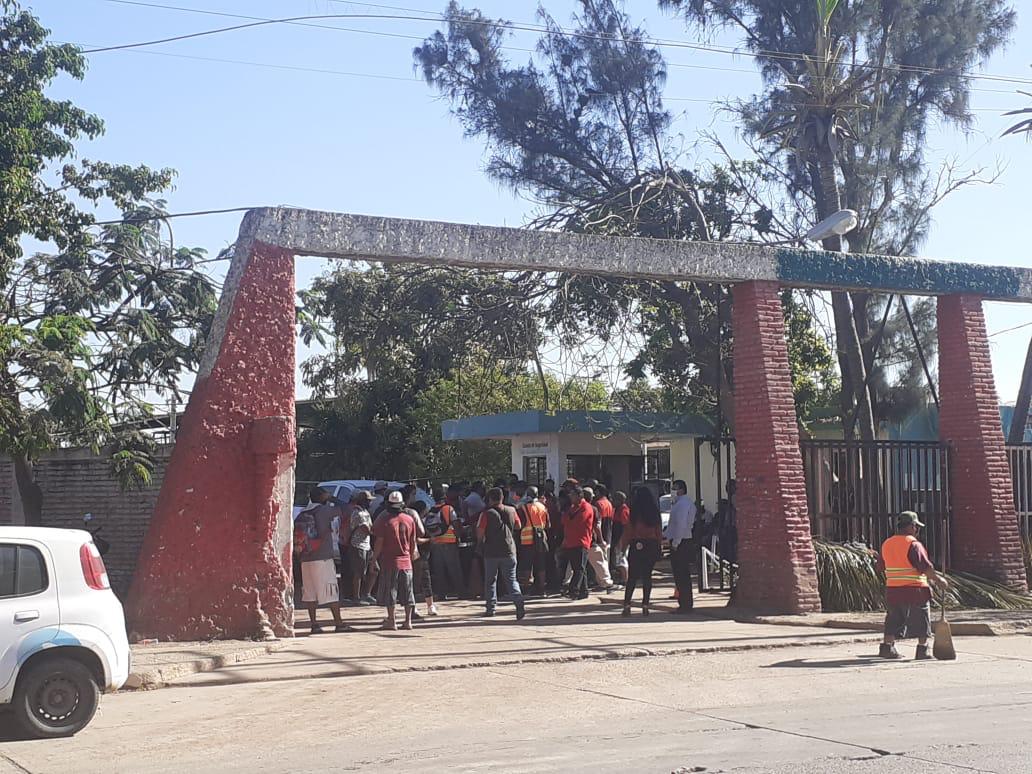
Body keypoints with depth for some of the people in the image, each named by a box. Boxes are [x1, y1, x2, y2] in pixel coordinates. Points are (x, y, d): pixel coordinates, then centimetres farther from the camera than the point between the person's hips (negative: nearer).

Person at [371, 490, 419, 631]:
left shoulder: (384, 520, -8)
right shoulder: (410, 519, 3)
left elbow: (379, 542, -9)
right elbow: (413, 542, 9)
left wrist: (374, 559, -2)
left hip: (389, 561, -4)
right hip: (406, 561, 4)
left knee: (389, 592, 2)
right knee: (407, 592, 9)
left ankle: (392, 620, 2)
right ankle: (408, 621, 9)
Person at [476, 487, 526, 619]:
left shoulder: (487, 513, -10)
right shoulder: (511, 510, 1)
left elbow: (480, 533, -10)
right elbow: (518, 526, 15)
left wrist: (482, 540, 10)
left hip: (491, 552, -2)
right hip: (509, 551, 2)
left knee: (490, 581, 13)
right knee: (511, 580, 4)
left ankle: (490, 608, 16)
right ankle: (519, 604, -16)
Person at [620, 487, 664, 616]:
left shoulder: (635, 512, -5)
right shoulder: (655, 512, 2)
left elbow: (629, 530, -3)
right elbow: (659, 531, 5)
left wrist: (623, 544, 6)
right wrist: (660, 546, 12)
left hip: (637, 546, -2)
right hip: (652, 545, 2)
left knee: (632, 576, 2)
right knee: (647, 575, 6)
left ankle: (627, 604, -5)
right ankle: (645, 605, 3)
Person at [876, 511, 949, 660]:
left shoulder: (886, 544, 9)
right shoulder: (913, 544, -13)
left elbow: (881, 567, 16)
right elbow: (925, 567, -16)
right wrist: (938, 579, -6)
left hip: (892, 590, 6)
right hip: (915, 589, -6)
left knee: (894, 620, 15)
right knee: (921, 620, 5)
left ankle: (886, 647, 12)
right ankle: (922, 650, 6)